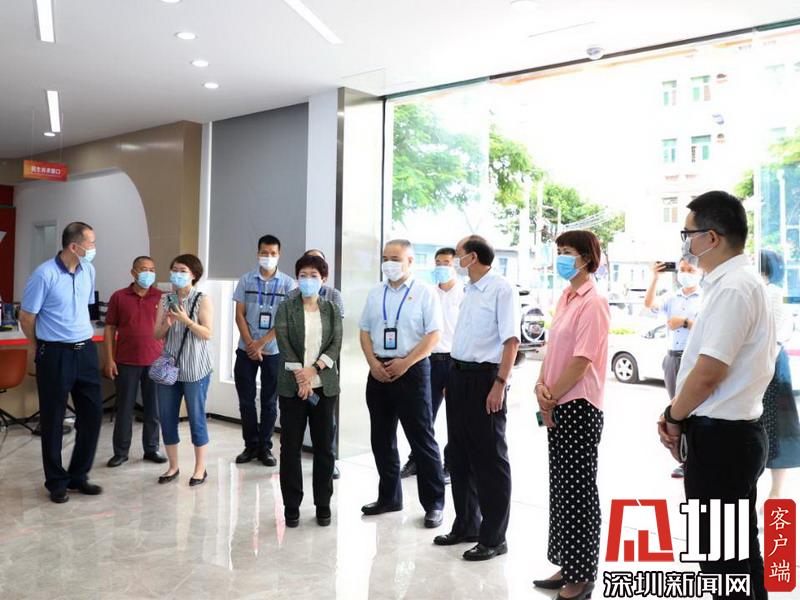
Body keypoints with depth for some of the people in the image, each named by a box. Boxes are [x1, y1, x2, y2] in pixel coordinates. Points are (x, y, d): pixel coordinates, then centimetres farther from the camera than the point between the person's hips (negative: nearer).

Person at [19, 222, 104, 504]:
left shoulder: (88, 270, 5)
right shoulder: (44, 274, -14)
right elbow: (26, 317, -7)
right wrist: (43, 348, 5)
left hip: (86, 350, 6)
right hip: (55, 354, -6)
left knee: (93, 413, 8)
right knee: (53, 419, 6)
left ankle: (78, 475, 23)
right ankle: (56, 482, 19)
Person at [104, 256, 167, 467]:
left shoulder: (162, 298, 3)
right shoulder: (119, 297, 1)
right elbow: (110, 329, 3)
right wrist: (109, 359, -3)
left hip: (155, 361, 1)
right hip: (126, 362, -1)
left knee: (154, 408, 8)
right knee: (124, 408, 7)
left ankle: (152, 449, 21)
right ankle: (120, 451, 18)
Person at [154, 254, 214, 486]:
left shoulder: (202, 300, -4)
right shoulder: (165, 300, 8)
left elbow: (207, 334, -10)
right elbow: (157, 335, 8)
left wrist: (186, 320, -22)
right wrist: (166, 325, -13)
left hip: (194, 369, -4)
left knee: (196, 418, 3)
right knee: (167, 418, 9)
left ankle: (200, 469, 16)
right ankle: (173, 466, 24)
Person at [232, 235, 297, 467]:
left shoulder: (288, 283, -2)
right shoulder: (246, 280, 4)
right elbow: (240, 315, 2)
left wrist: (261, 343, -11)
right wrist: (251, 345, -8)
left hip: (274, 350, -1)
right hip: (246, 350, 2)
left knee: (269, 401, 5)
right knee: (246, 400, 6)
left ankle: (265, 447, 16)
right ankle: (251, 445, 19)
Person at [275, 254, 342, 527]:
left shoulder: (331, 309, 8)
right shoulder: (286, 308, 3)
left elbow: (336, 344, -1)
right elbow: (284, 343, -6)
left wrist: (313, 370, -15)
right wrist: (301, 378, -15)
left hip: (324, 385, 1)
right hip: (292, 386, -1)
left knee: (324, 446, 5)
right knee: (290, 446, 3)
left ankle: (323, 504, 17)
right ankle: (291, 505, 15)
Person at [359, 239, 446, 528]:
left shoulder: (424, 293, -3)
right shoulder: (375, 293, 12)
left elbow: (433, 335, -9)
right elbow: (365, 331, 12)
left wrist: (405, 363, -16)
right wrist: (373, 363, -3)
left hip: (411, 370, -5)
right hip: (379, 371, 6)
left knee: (422, 439, -1)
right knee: (382, 439, 12)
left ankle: (434, 502, 10)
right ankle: (389, 496, 27)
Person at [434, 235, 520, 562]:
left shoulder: (501, 289, -12)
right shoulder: (469, 290, 13)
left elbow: (511, 340, -18)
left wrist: (499, 384, -23)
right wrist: (454, 378, 17)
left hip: (485, 377, -9)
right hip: (459, 375, 9)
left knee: (489, 458, 1)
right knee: (460, 455, 16)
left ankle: (493, 538, 14)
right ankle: (466, 525, 32)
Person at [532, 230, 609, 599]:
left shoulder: (594, 303, -14)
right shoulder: (565, 298, 13)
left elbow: (582, 361, -17)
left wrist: (552, 397, -11)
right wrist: (542, 386, -2)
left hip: (579, 406, -9)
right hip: (557, 405, 9)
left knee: (578, 490, 1)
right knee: (561, 487, 14)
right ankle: (567, 567, 26)